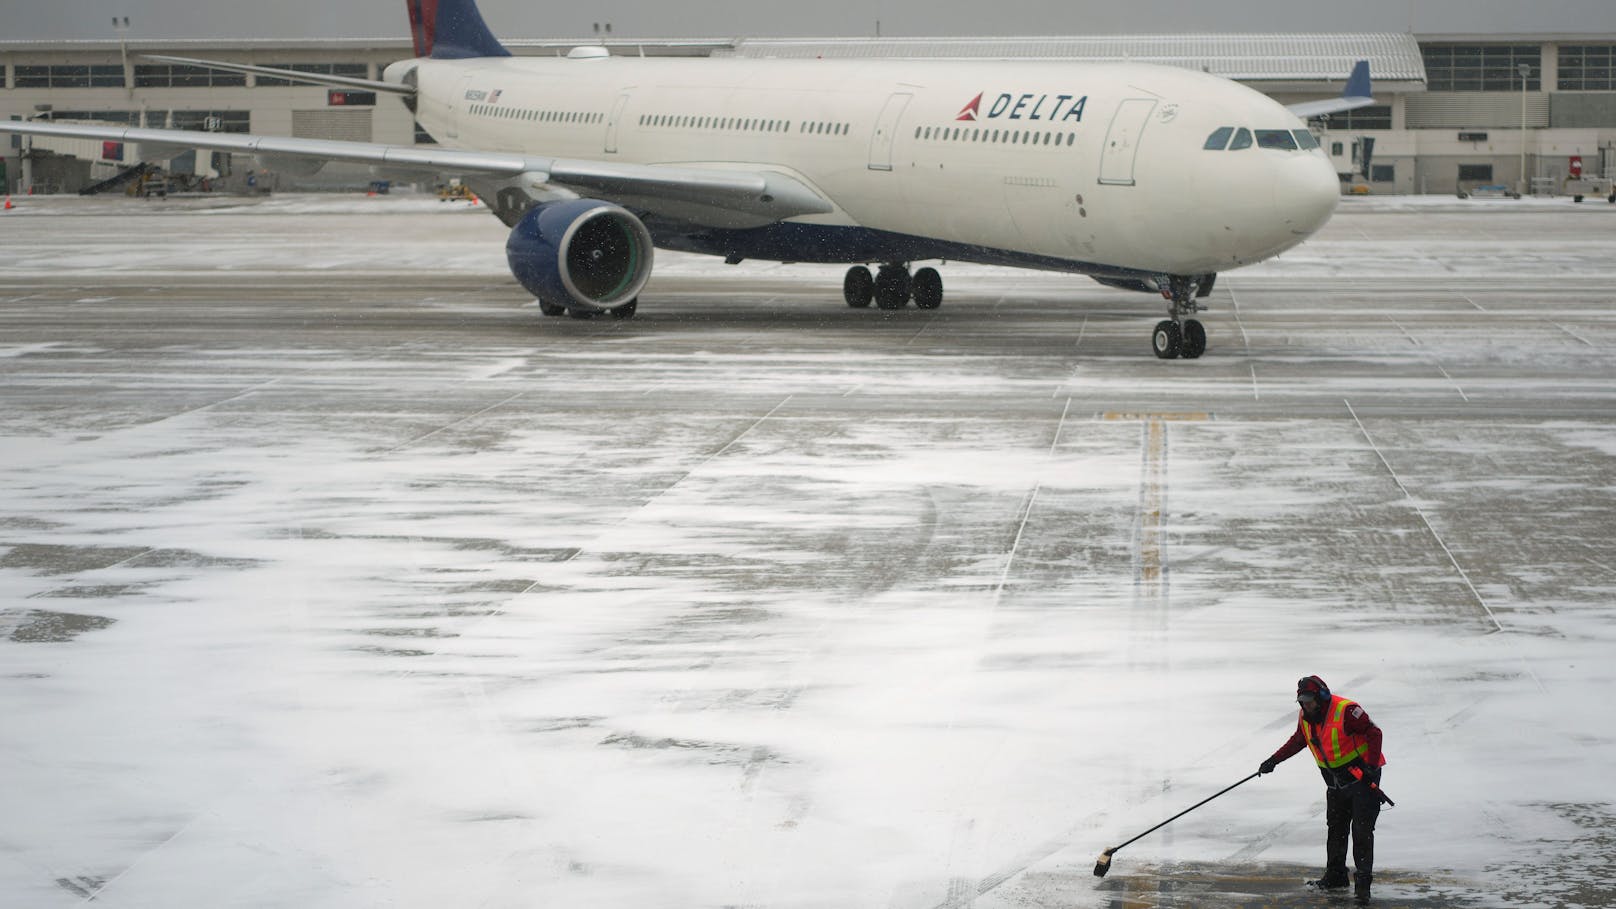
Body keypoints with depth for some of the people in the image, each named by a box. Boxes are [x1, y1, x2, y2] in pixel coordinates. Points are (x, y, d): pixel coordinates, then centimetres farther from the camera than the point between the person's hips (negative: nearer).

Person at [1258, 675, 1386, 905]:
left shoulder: (1346, 711, -23)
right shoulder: (1305, 717, 1)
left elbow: (1373, 733, -19)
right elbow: (1297, 741, 19)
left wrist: (1371, 766, -24)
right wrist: (1273, 761, 17)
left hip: (1362, 776, -8)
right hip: (1335, 781, 8)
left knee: (1362, 830, -11)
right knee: (1335, 829, 14)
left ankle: (1362, 882, -10)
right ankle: (1335, 876, 27)